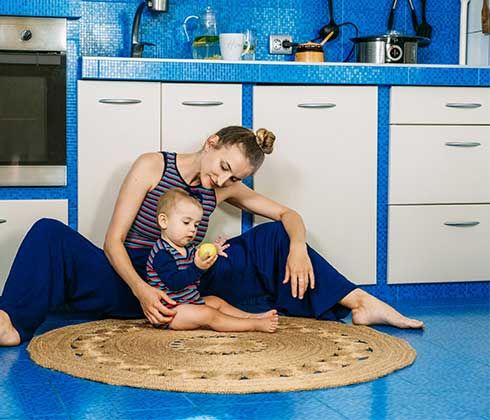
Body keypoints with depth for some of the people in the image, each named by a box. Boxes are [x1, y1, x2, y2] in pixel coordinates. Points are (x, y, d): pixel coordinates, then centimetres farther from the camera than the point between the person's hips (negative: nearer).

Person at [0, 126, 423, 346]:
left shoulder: (224, 189, 8)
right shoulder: (152, 166, -6)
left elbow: (288, 215, 11)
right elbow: (114, 240, -12)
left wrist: (297, 246, -14)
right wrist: (142, 291, -29)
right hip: (131, 282, -3)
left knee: (274, 237, -6)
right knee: (50, 233, -29)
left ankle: (359, 303, -13)